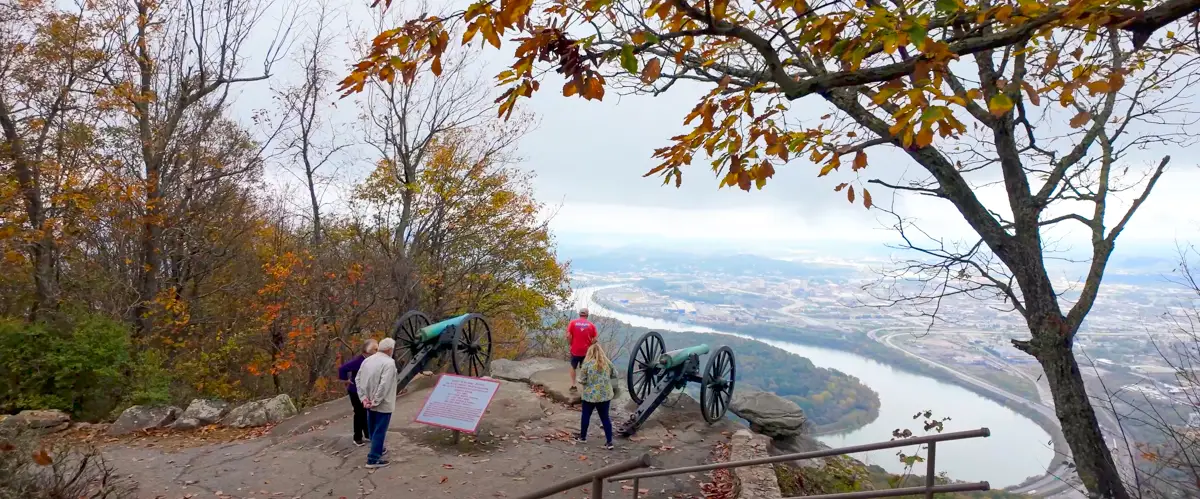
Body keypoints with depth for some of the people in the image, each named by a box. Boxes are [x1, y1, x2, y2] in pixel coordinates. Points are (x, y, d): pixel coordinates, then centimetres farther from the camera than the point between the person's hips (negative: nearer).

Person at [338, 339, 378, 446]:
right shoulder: (358, 361, -25)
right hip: (356, 391, -7)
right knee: (359, 413, 3)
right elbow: (342, 369, -27)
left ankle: (368, 434, 29)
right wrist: (346, 380, -17)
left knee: (367, 412, 15)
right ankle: (357, 438, 17)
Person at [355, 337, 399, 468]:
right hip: (383, 404, -8)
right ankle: (373, 459, 4)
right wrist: (376, 401, -19)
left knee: (373, 429, 21)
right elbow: (384, 385, -27)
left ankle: (377, 450, 39)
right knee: (380, 430, 1)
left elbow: (358, 379, 3)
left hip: (370, 402, 8)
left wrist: (363, 398, 2)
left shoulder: (367, 360, 3)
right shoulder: (389, 363, -20)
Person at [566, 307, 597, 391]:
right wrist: (590, 347, 9)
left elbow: (568, 336, -11)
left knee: (573, 367, 18)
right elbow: (595, 340, -6)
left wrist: (570, 345, 3)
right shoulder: (591, 325, -2)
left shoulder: (573, 323, -4)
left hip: (575, 350, 0)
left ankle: (573, 386, 15)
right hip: (586, 351, 1)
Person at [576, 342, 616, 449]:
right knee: (605, 417, 10)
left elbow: (582, 381, -9)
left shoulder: (587, 364, -12)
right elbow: (613, 375, 13)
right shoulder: (608, 363, -2)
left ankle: (583, 436, 33)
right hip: (605, 395, 3)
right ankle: (609, 442, 8)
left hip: (590, 395, -2)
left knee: (586, 416, 18)